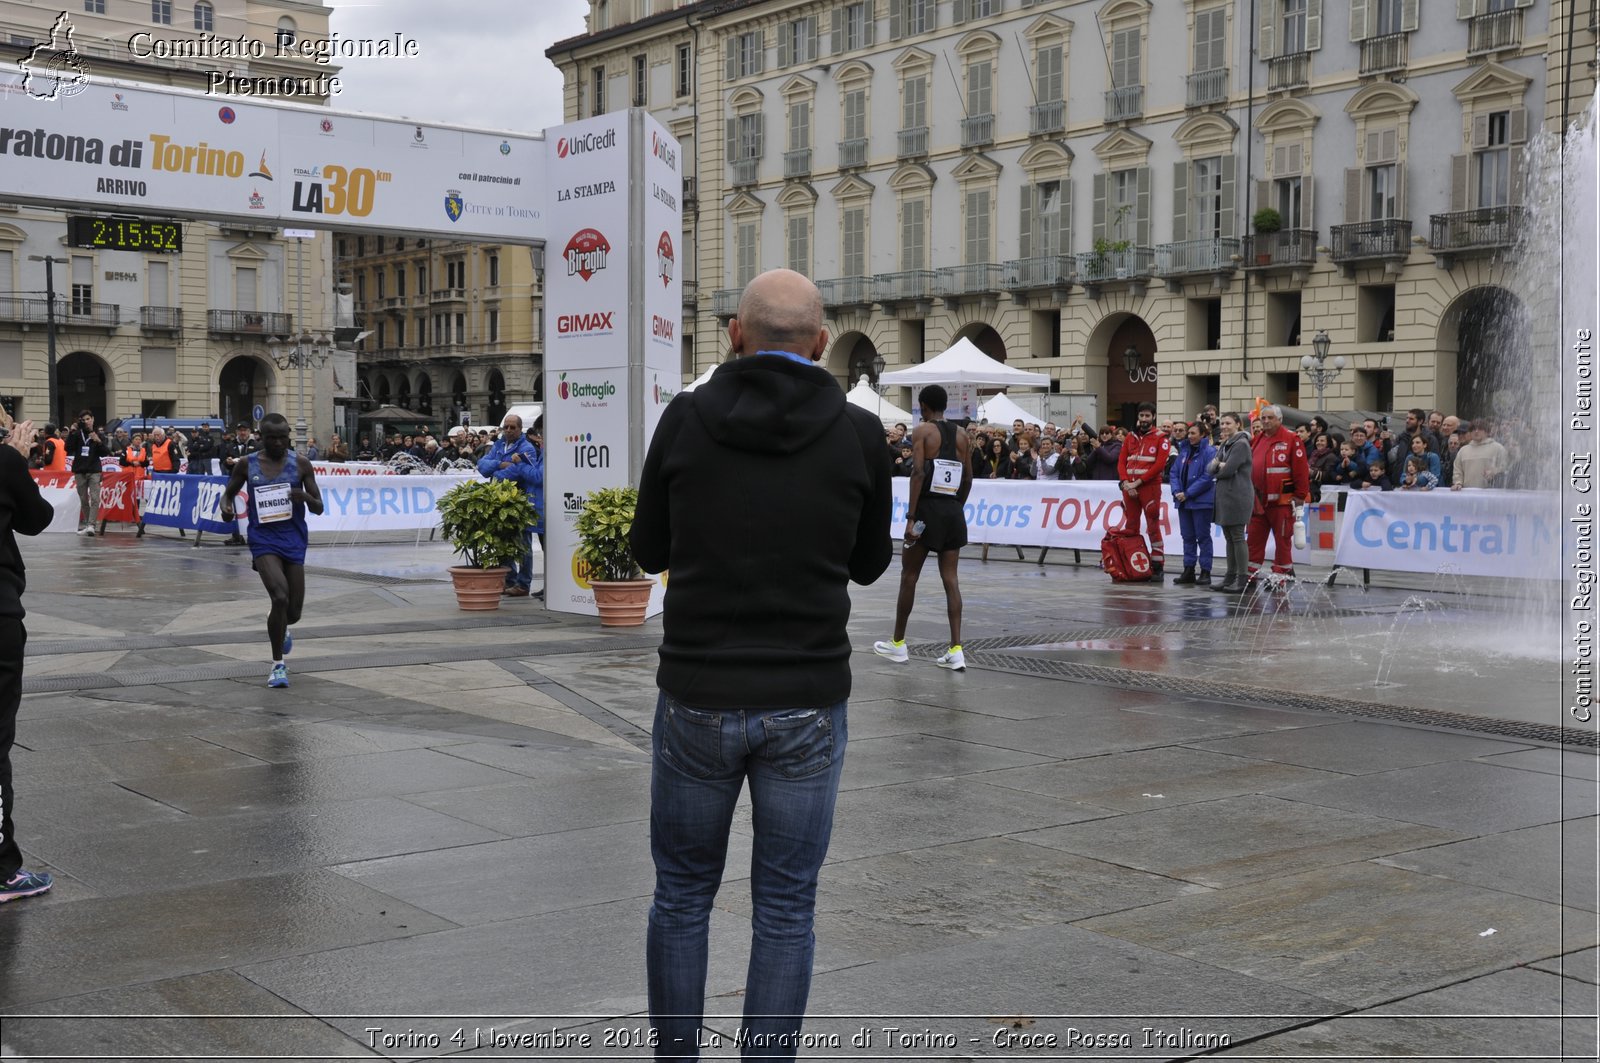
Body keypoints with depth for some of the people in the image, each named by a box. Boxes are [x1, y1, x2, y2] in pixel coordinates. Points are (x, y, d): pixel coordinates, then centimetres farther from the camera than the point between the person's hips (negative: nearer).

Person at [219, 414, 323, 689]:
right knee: (280, 597, -23)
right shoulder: (246, 464, 1)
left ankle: (280, 628, 46)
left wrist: (306, 497, -21)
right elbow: (228, 493, 14)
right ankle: (278, 665, -6)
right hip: (263, 540, -2)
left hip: (294, 540, 2)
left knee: (293, 611, 5)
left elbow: (319, 508, 2)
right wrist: (226, 507, -9)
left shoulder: (301, 465, 0)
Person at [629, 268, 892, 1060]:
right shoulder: (859, 435, -5)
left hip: (698, 699, 1)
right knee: (785, 911, 10)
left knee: (681, 896, 16)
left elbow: (649, 550, 7)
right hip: (807, 704, 0)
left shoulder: (685, 420, -4)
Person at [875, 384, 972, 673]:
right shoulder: (961, 436, 10)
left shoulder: (923, 431, -6)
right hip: (954, 511, 5)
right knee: (950, 579, 4)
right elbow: (968, 478, 11)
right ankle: (955, 649, -4)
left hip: (928, 508, -5)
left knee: (909, 576, 8)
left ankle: (898, 643, 18)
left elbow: (918, 472, -15)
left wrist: (910, 516, -17)